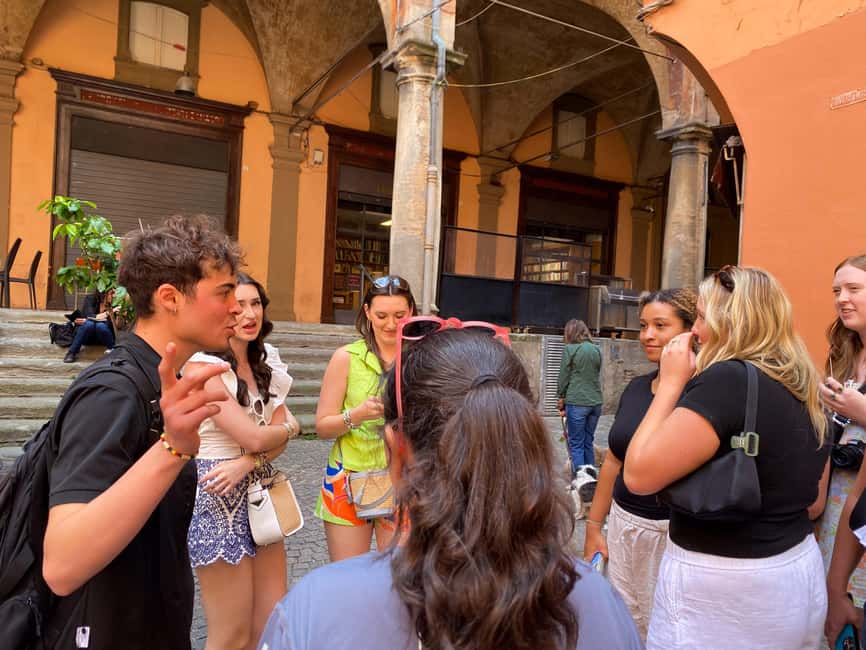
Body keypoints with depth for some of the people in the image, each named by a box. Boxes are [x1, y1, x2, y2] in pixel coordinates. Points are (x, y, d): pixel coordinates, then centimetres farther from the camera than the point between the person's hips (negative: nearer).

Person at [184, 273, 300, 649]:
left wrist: (247, 463, -17)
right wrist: (289, 426, 0)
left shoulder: (265, 362, 9)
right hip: (219, 496, -7)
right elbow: (253, 437, -19)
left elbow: (279, 438, 2)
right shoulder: (202, 364, -15)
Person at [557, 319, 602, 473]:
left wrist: (561, 397, 9)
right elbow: (596, 373, 13)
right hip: (595, 401, 5)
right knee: (588, 443, 15)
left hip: (576, 402, -5)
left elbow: (564, 376, -3)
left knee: (576, 445, 1)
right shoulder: (596, 349, 9)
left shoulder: (569, 349, -6)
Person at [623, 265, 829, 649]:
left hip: (724, 587, -8)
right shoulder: (804, 389, 5)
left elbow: (638, 475, -24)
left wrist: (671, 383, -16)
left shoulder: (729, 379, -22)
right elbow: (811, 499, 15)